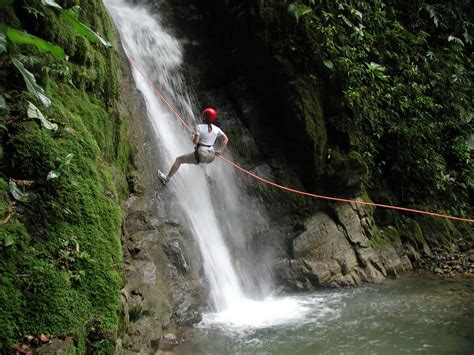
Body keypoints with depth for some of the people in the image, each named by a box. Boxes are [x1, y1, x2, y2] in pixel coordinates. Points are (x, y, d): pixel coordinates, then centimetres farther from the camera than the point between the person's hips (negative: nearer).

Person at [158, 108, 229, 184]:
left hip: (201, 155, -5)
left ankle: (167, 178, 19)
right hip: (211, 156, 5)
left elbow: (195, 141, -16)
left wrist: (193, 136, 5)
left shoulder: (199, 127, -11)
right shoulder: (216, 129, 3)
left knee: (179, 159, 12)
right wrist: (220, 150, 9)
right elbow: (225, 139, 3)